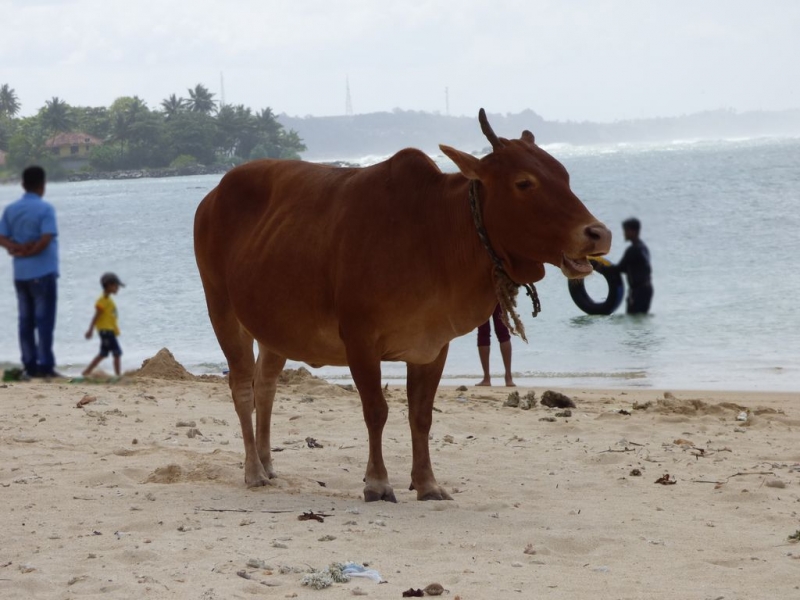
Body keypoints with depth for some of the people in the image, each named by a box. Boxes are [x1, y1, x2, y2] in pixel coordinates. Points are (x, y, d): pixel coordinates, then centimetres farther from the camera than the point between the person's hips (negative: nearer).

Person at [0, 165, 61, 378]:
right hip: (43, 273, -5)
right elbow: (46, 239, -18)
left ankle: (29, 366, 9)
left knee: (26, 321, 10)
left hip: (20, 274, 5)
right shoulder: (45, 209, -11)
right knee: (44, 320, -2)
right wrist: (29, 252, -4)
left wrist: (18, 248, -11)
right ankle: (45, 365, -5)